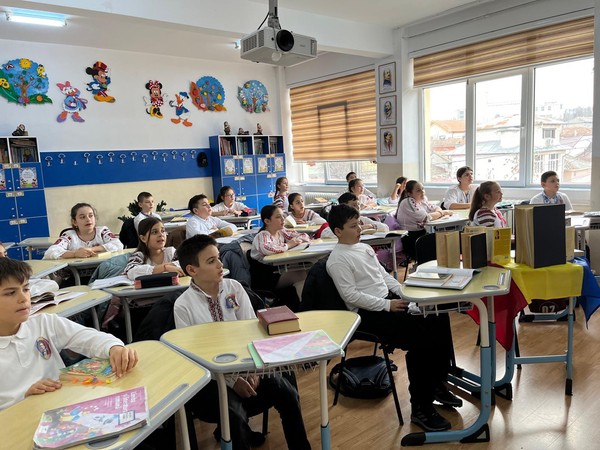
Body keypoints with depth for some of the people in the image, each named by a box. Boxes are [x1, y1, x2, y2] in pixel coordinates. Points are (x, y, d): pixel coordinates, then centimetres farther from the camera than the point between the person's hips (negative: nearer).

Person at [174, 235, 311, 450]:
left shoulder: (234, 288, -2)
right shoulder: (183, 306, -11)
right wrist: (231, 380, -17)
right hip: (210, 377, -3)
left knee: (287, 393, -14)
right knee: (235, 415, -27)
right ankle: (237, 432, 7)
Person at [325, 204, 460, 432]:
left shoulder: (364, 248, 15)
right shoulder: (338, 259, -12)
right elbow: (351, 295, -18)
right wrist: (387, 305, -19)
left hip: (389, 300, 9)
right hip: (369, 312, -8)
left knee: (439, 320, -5)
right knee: (420, 338, -23)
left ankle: (437, 383, 11)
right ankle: (420, 407, -9)